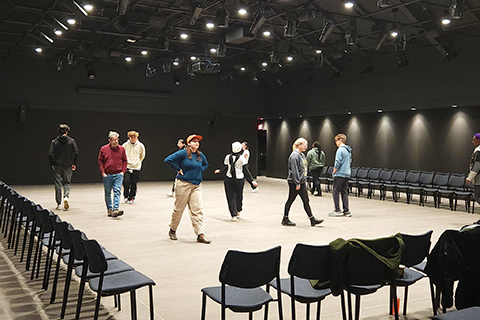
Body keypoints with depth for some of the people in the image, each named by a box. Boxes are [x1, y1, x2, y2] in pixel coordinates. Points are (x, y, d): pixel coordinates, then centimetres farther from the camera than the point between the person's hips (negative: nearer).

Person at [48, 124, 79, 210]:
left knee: (58, 184, 8)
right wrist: (74, 163, 3)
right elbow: (76, 153, -7)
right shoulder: (71, 141, -3)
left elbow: (51, 154, -8)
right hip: (68, 166, 0)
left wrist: (52, 164, 3)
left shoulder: (54, 142, -3)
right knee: (67, 182, 12)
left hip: (57, 166, 0)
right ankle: (66, 196, -15)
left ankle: (59, 203, 10)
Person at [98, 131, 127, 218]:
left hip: (118, 175, 0)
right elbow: (100, 161, 5)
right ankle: (109, 209, 24)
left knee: (117, 191, -13)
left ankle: (115, 209, -19)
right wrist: (103, 172, -3)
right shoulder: (103, 149, 0)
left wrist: (123, 171, 0)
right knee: (107, 193, 10)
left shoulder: (121, 149, 3)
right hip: (107, 175, 1)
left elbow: (125, 161, 11)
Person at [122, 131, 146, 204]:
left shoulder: (140, 145, 1)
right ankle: (126, 196, 8)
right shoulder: (125, 145, -2)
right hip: (127, 167, -1)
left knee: (134, 184, 3)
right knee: (126, 181, -14)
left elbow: (143, 155, 16)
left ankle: (131, 198, 18)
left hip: (136, 167, 1)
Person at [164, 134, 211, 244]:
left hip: (196, 185, 5)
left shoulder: (200, 155, 9)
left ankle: (200, 235, -4)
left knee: (197, 210, -2)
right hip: (183, 184, -5)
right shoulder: (183, 153, -8)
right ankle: (172, 230, 27)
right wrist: (178, 169, -10)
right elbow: (168, 160, -12)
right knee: (178, 208, 6)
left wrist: (200, 170, 12)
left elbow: (205, 164, 30)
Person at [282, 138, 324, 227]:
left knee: (306, 201, 8)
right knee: (290, 200, 3)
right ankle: (285, 219, 15)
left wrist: (304, 180, 17)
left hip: (302, 182, 9)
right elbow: (294, 170, -20)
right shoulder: (294, 155, -16)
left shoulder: (302, 155, 13)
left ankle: (312, 219, 9)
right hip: (294, 182, -9)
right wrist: (297, 183, -20)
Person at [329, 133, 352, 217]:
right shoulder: (348, 150, 14)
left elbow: (337, 163, -17)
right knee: (344, 192, 10)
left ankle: (337, 210, -2)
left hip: (340, 174, -8)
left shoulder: (340, 150, -13)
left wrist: (334, 172, -5)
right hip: (347, 174, 8)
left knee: (335, 192, -1)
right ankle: (346, 211, 9)